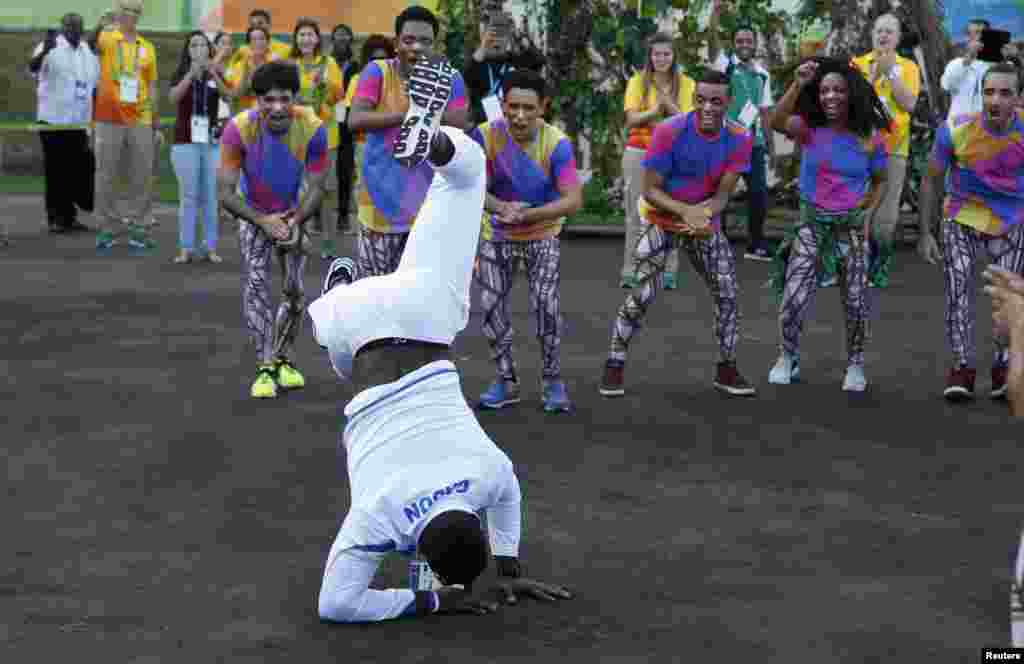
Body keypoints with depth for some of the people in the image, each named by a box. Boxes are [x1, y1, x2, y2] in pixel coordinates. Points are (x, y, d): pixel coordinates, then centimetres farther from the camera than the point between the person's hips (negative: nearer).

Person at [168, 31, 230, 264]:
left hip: (212, 141, 1)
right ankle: (186, 248, 1)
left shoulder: (216, 74, 9)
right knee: (188, 196, -1)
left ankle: (211, 247, 5)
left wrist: (214, 74, -23)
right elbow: (174, 97, -14)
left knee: (210, 196, 2)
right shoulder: (180, 74, 6)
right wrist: (191, 73, -23)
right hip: (185, 141, -1)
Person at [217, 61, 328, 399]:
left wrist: (296, 221, -29)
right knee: (256, 284, -16)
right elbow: (225, 192, -24)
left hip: (293, 214, 2)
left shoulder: (312, 129, -27)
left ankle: (282, 358, 28)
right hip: (254, 215, -2)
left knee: (295, 290, 6)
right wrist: (263, 221, -30)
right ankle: (266, 367, -11)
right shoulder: (239, 129, -30)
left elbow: (316, 187, -16)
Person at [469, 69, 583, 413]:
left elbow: (573, 200, -28)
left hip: (542, 234, -2)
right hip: (496, 234, 2)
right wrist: (502, 208, -41)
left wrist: (528, 214, -41)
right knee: (491, 305, 2)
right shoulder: (485, 136, -22)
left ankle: (552, 380, 2)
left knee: (546, 303, -14)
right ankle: (506, 381, 18)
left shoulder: (557, 143, -25)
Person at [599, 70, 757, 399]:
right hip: (663, 220, -4)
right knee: (642, 295, -12)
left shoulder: (739, 139, -14)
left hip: (706, 223, 4)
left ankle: (727, 369, 19)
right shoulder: (669, 131, -24)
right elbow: (650, 189, -21)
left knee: (728, 295, 2)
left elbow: (722, 194, -12)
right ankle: (614, 366, 2)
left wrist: (704, 214, -33)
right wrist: (685, 211, -35)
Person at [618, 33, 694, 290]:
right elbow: (632, 119, -6)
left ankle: (669, 272, 3)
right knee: (636, 214, 3)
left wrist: (669, 104, -19)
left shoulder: (686, 83, 2)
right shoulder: (637, 81, 2)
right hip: (638, 153, 0)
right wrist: (656, 110, -20)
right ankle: (630, 272, 5)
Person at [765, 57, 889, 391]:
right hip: (812, 224, -1)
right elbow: (777, 122, -28)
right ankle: (788, 357, 17)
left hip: (852, 226, 1)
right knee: (793, 301, -10)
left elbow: (879, 181, 10)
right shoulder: (809, 129, -6)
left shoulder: (870, 138, -4)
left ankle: (855, 364, 28)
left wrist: (865, 207, -6)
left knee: (856, 304, 3)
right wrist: (798, 85, -38)